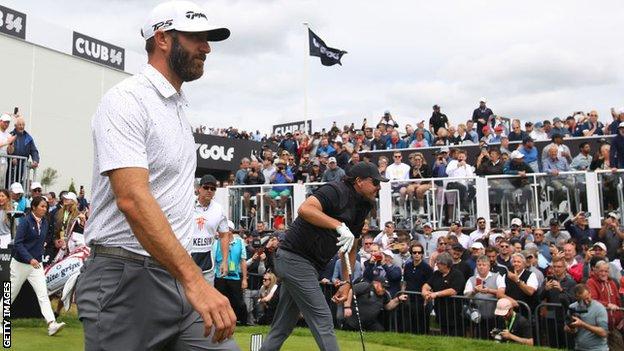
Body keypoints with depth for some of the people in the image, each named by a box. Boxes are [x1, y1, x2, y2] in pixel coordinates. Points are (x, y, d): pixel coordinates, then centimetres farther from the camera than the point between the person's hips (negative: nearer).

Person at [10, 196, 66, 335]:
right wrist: (30, 259, -28)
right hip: (21, 263, -4)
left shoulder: (45, 222, 5)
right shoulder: (26, 222, -13)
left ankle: (52, 324, -19)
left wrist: (39, 258, 12)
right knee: (11, 294, 9)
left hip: (36, 263, 5)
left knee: (43, 294, -8)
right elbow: (18, 243, -19)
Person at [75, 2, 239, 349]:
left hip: (178, 275, 8)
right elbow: (132, 198, -25)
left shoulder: (180, 107, 16)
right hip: (126, 281, -7)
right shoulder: (126, 101, -12)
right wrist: (194, 279, -33)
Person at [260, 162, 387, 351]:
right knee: (322, 320, -8)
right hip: (295, 257, -9)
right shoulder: (337, 191, -13)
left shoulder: (361, 208, 13)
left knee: (283, 326, 14)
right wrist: (340, 225, -32)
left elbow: (351, 250, 17)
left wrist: (347, 283, 9)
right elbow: (305, 209, -30)